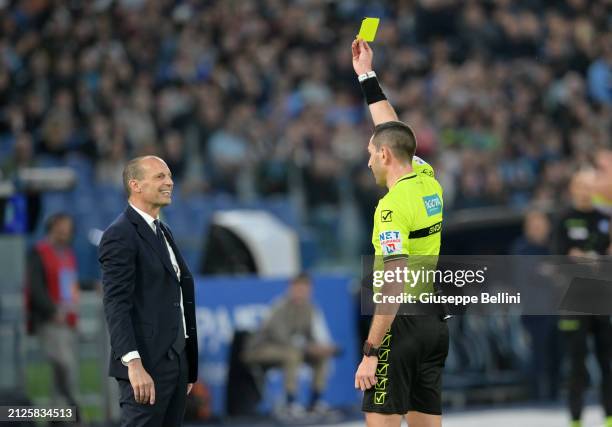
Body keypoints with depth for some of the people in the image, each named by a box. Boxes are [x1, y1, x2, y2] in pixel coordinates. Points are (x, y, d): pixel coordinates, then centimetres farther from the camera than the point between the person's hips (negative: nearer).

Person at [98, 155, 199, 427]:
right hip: (146, 364, -9)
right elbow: (116, 305, -18)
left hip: (177, 360, 9)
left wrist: (189, 368, 18)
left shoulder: (163, 232, 19)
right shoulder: (120, 235, -9)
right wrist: (134, 364, -28)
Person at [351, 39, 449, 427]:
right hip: (436, 322, 8)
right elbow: (392, 133, 25)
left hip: (402, 324, -8)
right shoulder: (430, 186, 8)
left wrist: (371, 351, -21)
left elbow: (394, 286, -21)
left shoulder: (392, 207, -15)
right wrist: (368, 75, 32)